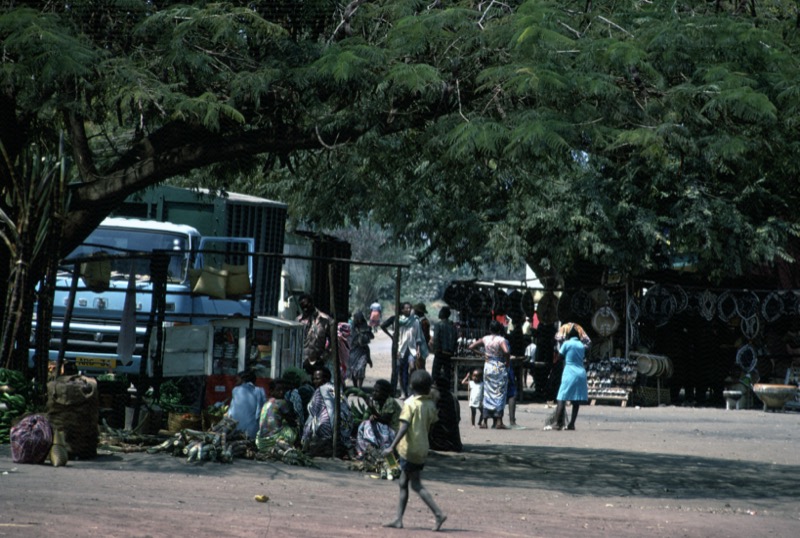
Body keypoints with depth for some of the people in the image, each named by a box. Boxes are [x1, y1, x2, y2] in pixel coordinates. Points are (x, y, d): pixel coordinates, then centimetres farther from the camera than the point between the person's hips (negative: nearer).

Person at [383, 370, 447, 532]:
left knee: (416, 485, -3)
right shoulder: (431, 405, 5)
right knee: (403, 483, 14)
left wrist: (392, 447, -23)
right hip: (422, 449, 7)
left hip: (409, 450, -7)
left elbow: (404, 427, -22)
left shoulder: (410, 403, -14)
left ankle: (439, 514, -12)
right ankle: (398, 520, 14)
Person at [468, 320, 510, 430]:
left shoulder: (485, 339, 5)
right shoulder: (501, 340, -10)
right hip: (499, 367, -4)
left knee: (489, 393, 11)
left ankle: (494, 421, 15)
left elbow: (471, 347, 7)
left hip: (488, 366, 5)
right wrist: (507, 362, -12)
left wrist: (480, 353, 14)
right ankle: (499, 421, -6)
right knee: (500, 394, 0)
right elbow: (506, 351, -27)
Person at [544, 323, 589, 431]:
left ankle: (558, 423, -10)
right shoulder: (582, 345, 11)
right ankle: (571, 424, 7)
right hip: (581, 373, 6)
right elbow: (582, 357, 15)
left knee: (561, 399, -4)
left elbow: (560, 356, 4)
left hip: (570, 374, -6)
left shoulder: (567, 343, -5)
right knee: (576, 401, 7)